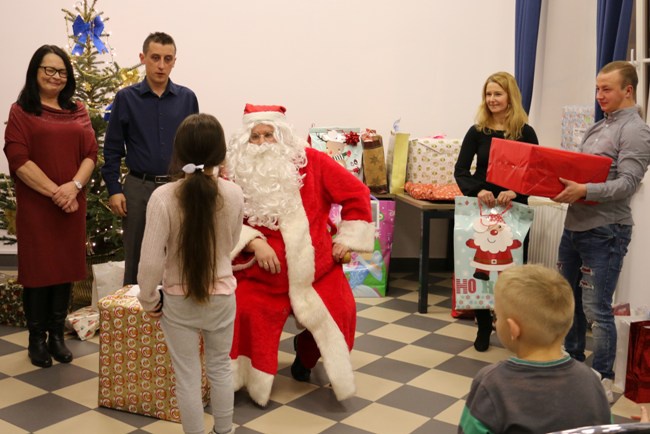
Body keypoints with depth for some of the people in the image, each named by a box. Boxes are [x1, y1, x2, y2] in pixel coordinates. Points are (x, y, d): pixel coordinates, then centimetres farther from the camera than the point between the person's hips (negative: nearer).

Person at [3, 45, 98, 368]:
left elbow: (91, 153, 5)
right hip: (35, 205, -4)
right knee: (37, 269, 4)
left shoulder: (77, 111, 12)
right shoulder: (21, 111, 0)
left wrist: (74, 186, -12)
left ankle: (57, 335, 21)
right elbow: (18, 160, -9)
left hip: (72, 205, 4)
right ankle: (37, 338, 16)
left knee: (65, 268, 8)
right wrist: (54, 192, -15)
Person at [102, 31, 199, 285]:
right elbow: (112, 148, 2)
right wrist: (114, 190, -4)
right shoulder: (126, 98, 1)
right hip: (139, 188, -1)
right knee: (136, 258, 8)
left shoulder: (187, 98, 4)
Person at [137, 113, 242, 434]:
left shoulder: (163, 196, -20)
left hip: (178, 301, -2)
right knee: (220, 368, 22)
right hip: (222, 297, 3)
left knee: (187, 377, 12)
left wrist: (148, 299, -4)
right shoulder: (234, 194, -12)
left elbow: (151, 259, -18)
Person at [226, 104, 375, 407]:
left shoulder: (310, 161, -4)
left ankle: (305, 354, 27)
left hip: (316, 268, 2)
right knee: (246, 313, -23)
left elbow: (356, 194, 0)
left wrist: (346, 239, -2)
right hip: (262, 273, -1)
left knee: (341, 312, -7)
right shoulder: (237, 172, -3)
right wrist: (254, 242, -20)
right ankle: (251, 379, 7)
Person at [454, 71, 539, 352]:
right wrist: (477, 190, -24)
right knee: (479, 269, 5)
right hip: (481, 210, 1)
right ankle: (484, 327, 21)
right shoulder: (477, 131, 1)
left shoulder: (525, 133, -1)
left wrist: (515, 192, -25)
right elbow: (460, 170, -4)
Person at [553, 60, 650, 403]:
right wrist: (562, 183, 1)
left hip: (604, 232, -8)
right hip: (574, 225, 8)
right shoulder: (597, 128, 17)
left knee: (596, 310, -4)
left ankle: (603, 381, 9)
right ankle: (572, 363, 31)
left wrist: (584, 191, -31)